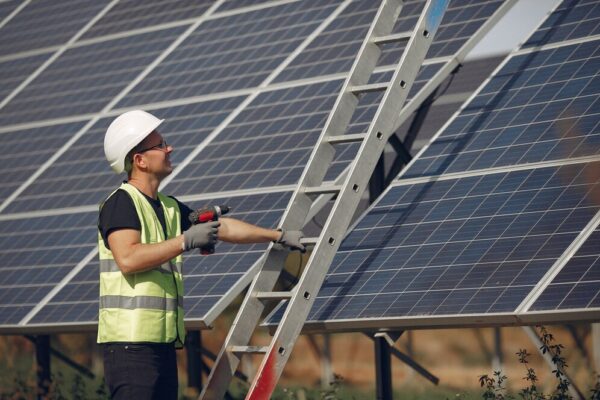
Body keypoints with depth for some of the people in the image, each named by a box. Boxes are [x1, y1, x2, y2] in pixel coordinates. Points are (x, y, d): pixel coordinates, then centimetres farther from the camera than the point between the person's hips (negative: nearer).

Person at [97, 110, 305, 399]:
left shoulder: (169, 208, 19)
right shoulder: (121, 203, -8)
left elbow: (222, 227, 26)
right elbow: (128, 259, -22)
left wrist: (280, 236, 27)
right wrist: (186, 241, -19)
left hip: (163, 342, 9)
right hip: (130, 341, -9)